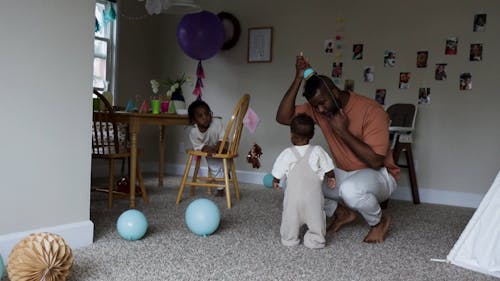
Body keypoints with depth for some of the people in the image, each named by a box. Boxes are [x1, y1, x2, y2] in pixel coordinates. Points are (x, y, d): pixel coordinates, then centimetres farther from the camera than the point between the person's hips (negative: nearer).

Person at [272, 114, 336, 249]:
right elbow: (329, 170, -1)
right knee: (315, 216, 13)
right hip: (313, 194, 0)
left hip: (293, 194, 0)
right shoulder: (318, 151, -8)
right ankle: (315, 240, 17)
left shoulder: (287, 153, -9)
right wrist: (331, 178, 20)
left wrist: (275, 182, 20)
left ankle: (289, 239, 25)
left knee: (291, 216, 15)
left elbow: (277, 174, 0)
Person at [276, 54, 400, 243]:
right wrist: (298, 79, -25)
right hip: (343, 174, 6)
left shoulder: (372, 111, -25)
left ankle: (379, 221, -5)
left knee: (351, 190, -40)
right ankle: (342, 213, 10)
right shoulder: (318, 108, -7)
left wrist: (343, 131, -30)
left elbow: (376, 161, -28)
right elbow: (283, 117, -18)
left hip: (378, 175, -6)